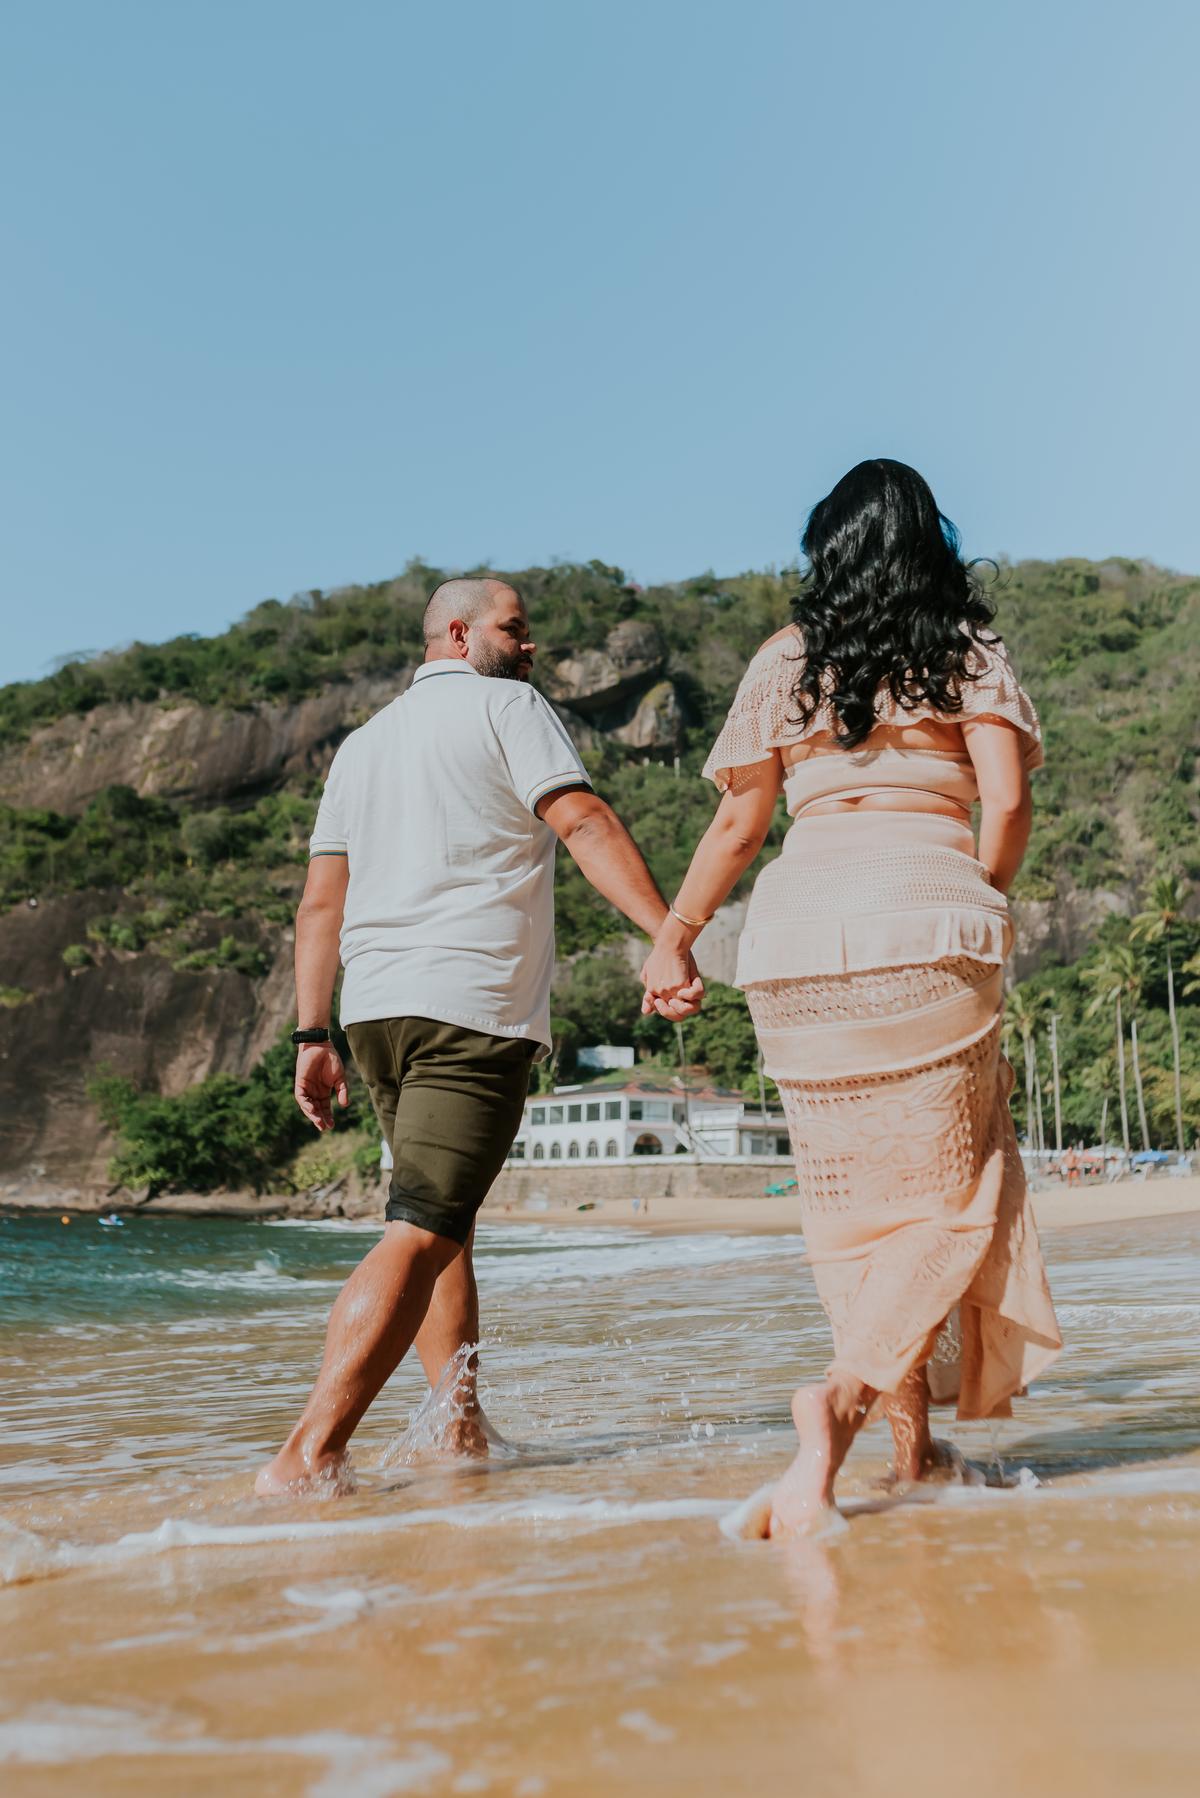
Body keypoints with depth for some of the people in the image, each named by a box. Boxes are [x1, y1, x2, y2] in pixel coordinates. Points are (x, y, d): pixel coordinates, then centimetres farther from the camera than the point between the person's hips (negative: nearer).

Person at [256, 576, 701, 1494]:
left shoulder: (363, 742, 22)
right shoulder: (507, 707, 3)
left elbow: (321, 901, 18)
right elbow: (585, 823, -13)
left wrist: (313, 1035, 18)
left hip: (375, 1006, 8)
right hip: (472, 1008, -8)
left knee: (447, 1223, 17)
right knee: (420, 1234, -11)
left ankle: (465, 1431, 20)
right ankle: (308, 1455, -17)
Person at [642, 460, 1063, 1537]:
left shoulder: (781, 660, 14)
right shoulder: (969, 649, 11)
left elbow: (740, 825, 10)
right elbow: (1007, 802, -1)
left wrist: (675, 935, 20)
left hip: (798, 917, 2)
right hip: (928, 905, -2)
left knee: (855, 1196, 11)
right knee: (945, 1188, 4)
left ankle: (911, 1433, 11)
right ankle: (847, 1390, -18)